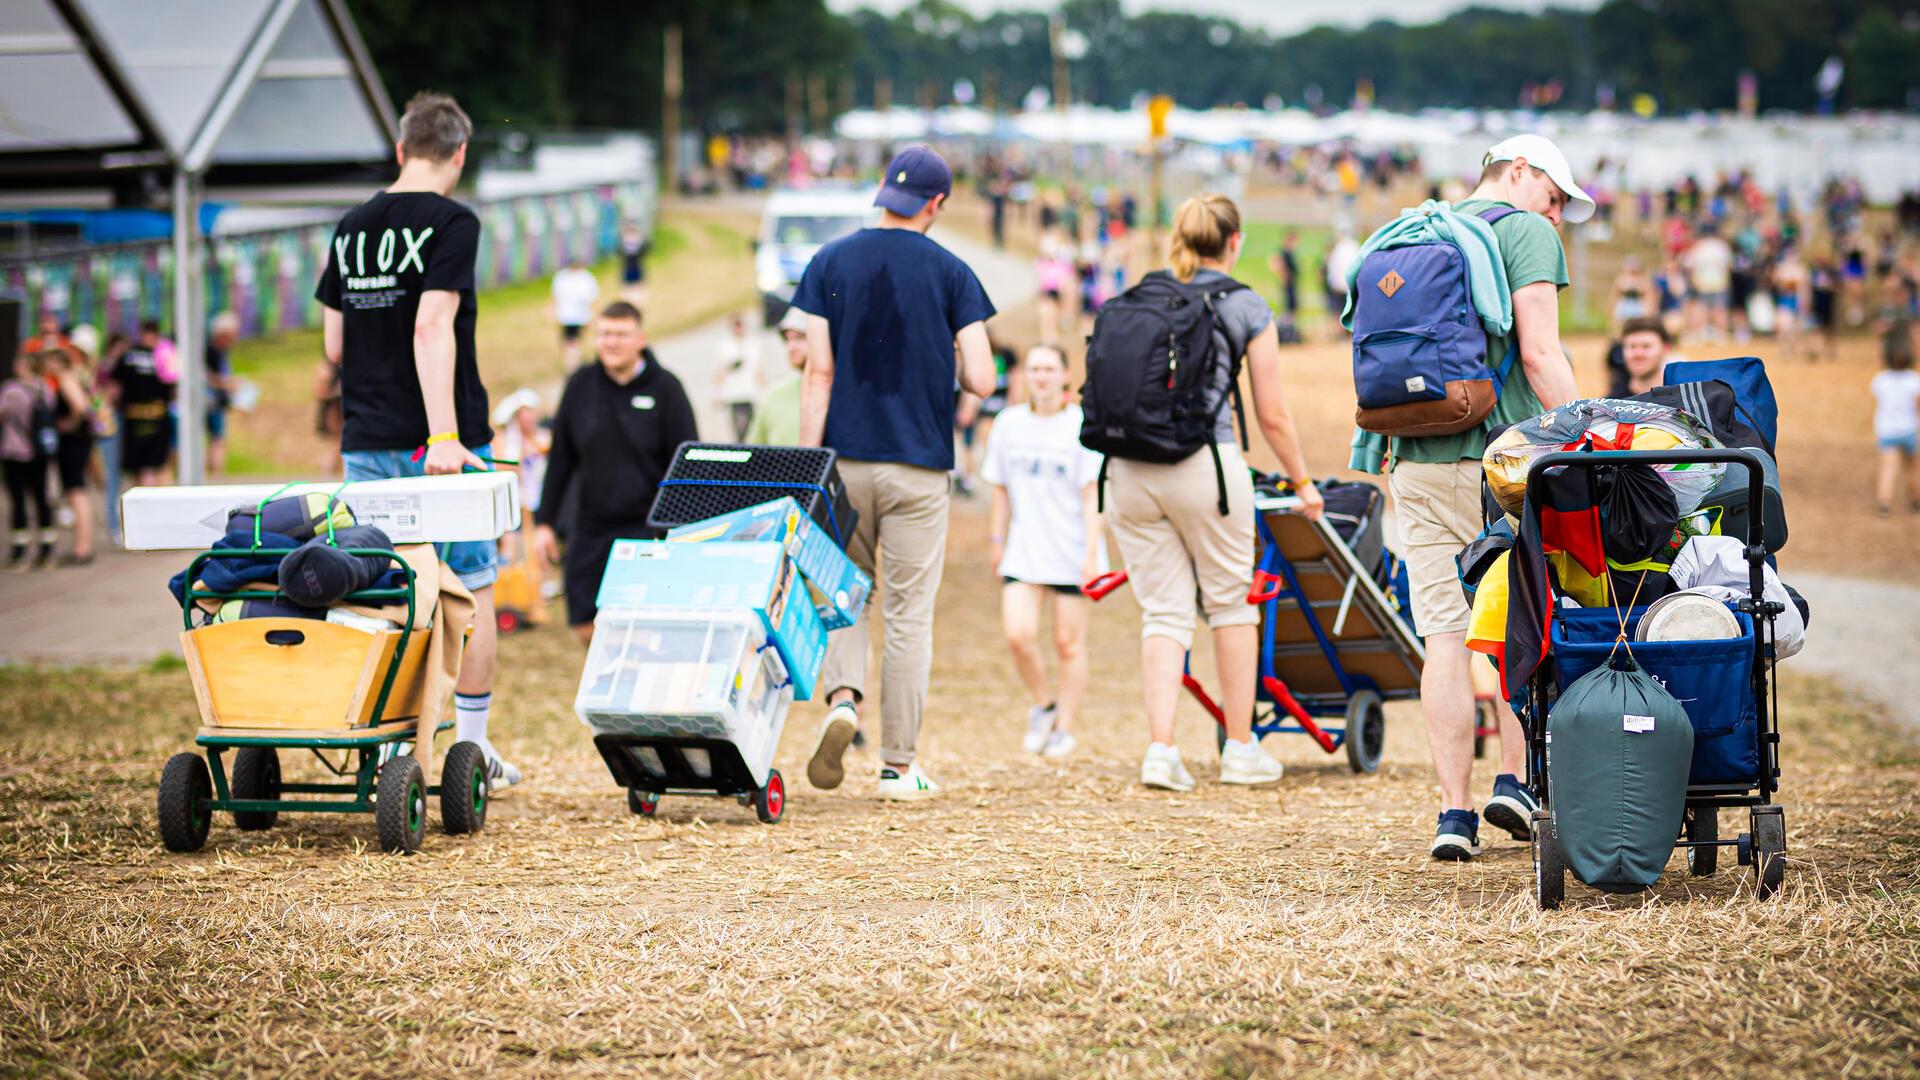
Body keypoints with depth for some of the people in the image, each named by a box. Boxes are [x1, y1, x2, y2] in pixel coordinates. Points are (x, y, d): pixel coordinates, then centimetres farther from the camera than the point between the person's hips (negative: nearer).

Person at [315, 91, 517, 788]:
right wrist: (444, 434, -24)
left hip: (366, 440, 5)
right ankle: (471, 749, 11)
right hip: (439, 443, -5)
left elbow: (334, 345, 12)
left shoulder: (352, 228, 10)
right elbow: (432, 326, -20)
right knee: (471, 590, 7)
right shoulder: (452, 223, -9)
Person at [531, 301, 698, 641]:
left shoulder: (664, 389, -3)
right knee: (587, 630, 3)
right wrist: (544, 521, 7)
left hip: (646, 527, -4)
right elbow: (560, 459, 11)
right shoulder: (581, 384, 6)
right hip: (590, 529, 4)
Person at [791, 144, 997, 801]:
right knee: (909, 615, 4)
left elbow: (818, 373, -3)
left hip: (843, 462, 1)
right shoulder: (951, 274, -2)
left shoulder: (830, 264, 2)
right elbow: (981, 381, -7)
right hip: (918, 467, -1)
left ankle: (842, 697, -11)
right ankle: (899, 766, 6)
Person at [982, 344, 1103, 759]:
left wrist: (1090, 553, -10)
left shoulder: (1082, 426, -4)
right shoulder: (1010, 424, 7)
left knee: (1068, 644, 3)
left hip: (1071, 553, -3)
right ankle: (1041, 705, 13)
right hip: (1024, 552, 3)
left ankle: (1064, 728, 15)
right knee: (1018, 635, -11)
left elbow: (1091, 495, -5)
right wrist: (998, 542, 14)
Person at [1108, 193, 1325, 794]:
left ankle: (1160, 748, -4)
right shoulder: (1246, 309, 2)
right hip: (1204, 466, -3)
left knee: (1163, 609, 8)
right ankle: (1240, 750, 18)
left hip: (1128, 471, 3)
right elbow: (1272, 417, 4)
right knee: (1230, 602, 12)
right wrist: (1303, 481, 18)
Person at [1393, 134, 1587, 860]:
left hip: (1415, 463, 5)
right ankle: (1514, 780, 6)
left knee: (1444, 636, 2)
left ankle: (1454, 810, -1)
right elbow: (1539, 354, -11)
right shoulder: (1525, 232, -1)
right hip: (1502, 456, -5)